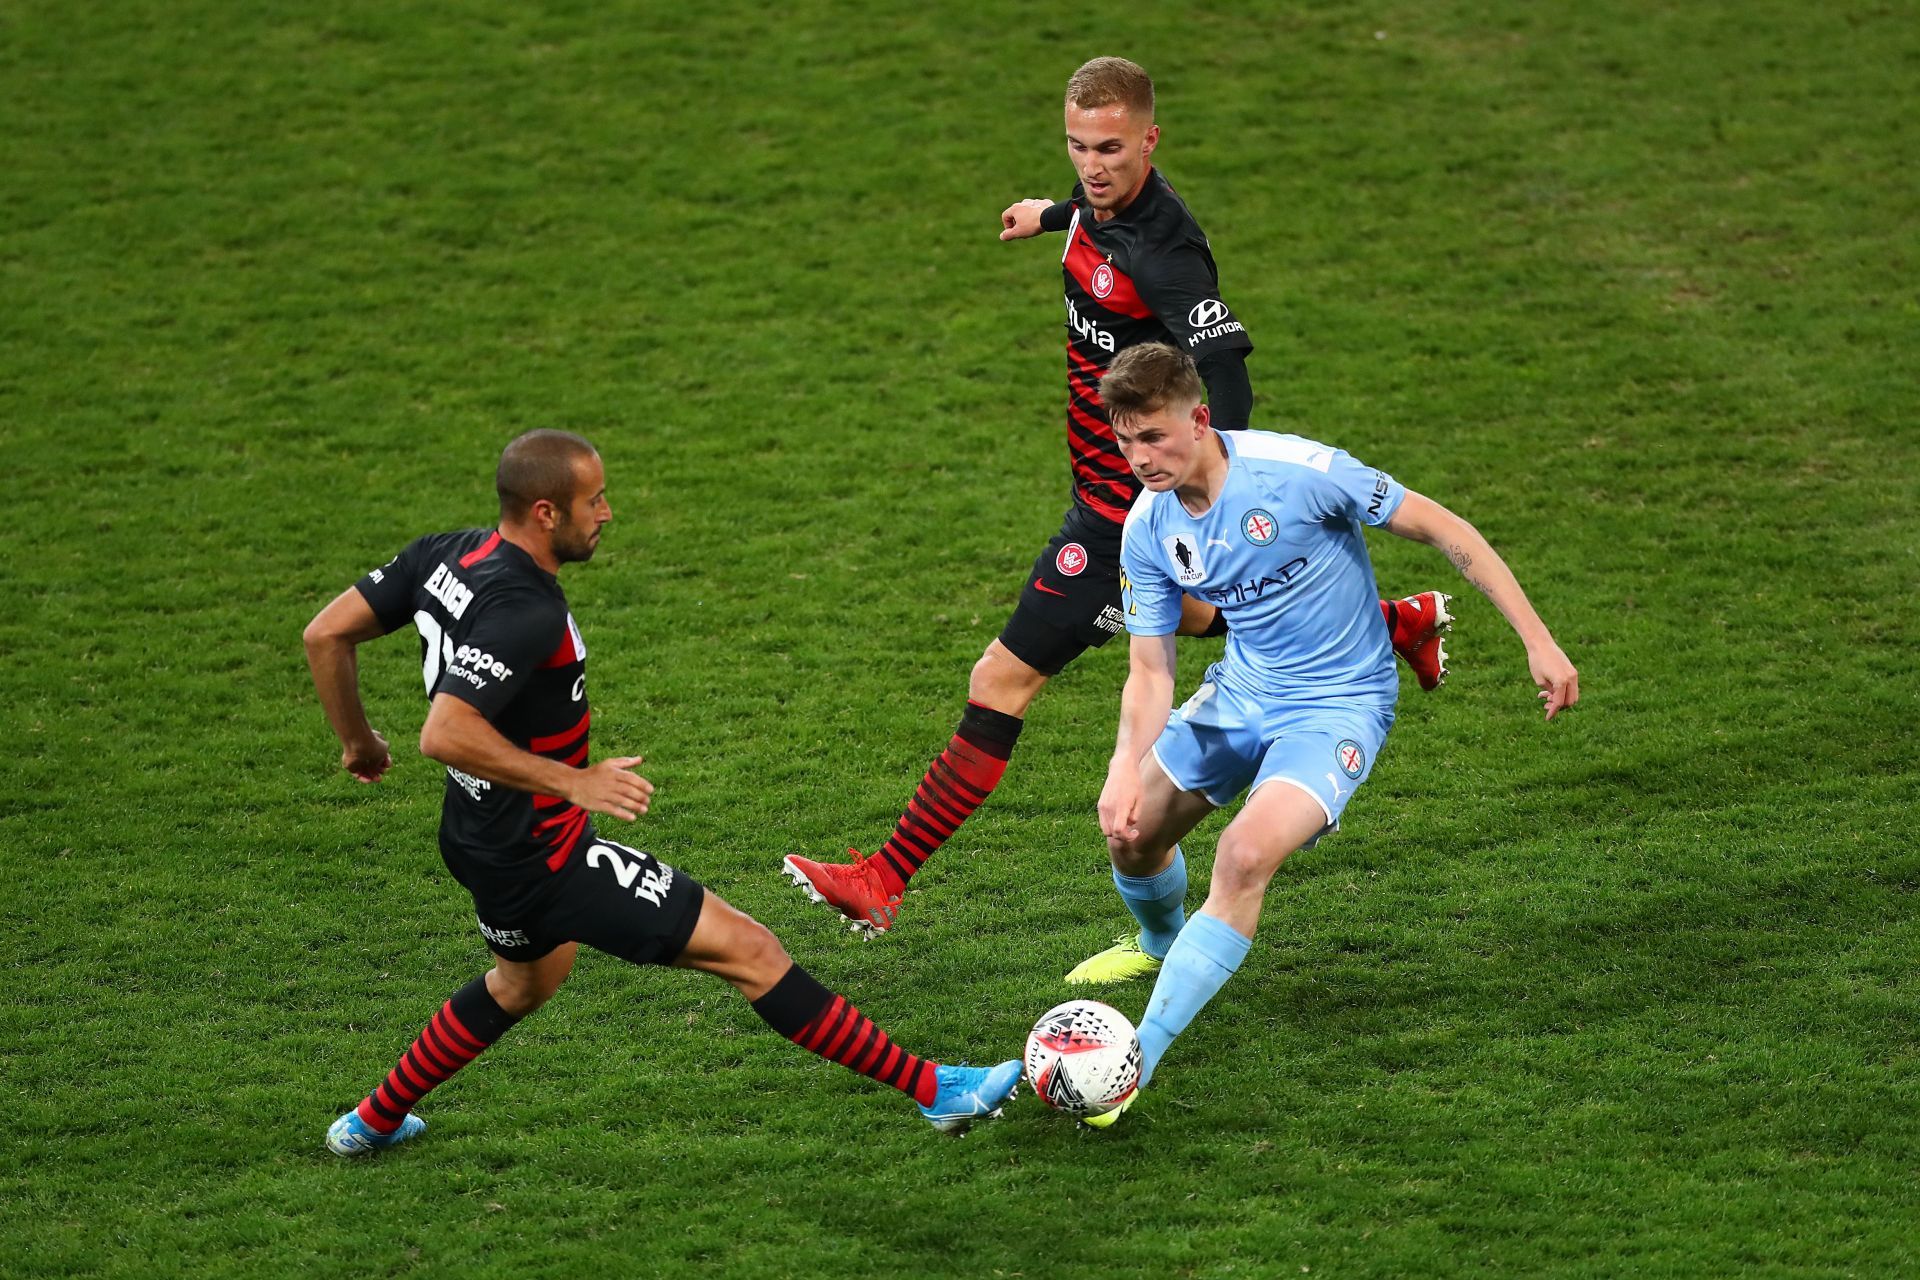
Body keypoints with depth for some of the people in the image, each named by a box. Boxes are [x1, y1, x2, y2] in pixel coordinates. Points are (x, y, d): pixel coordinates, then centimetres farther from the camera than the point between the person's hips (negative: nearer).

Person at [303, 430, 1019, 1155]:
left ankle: (372, 1123, 49)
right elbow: (444, 734, -38)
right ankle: (935, 1090, -4)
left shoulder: (445, 555, -1)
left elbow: (326, 635, 6)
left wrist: (358, 741, 19)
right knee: (749, 950, -7)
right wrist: (574, 781, -31)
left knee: (525, 983, 38)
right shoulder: (525, 612, -28)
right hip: (543, 859, -10)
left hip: (483, 842, 10)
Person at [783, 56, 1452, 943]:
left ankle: (884, 883, -4)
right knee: (1195, 616, 35)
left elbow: (1226, 375, -41)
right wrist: (1051, 215, 47)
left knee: (1002, 681, -8)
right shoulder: (1102, 202, -2)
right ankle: (1401, 624, 50)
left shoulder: (1163, 254, -29)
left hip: (1128, 505, -10)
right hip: (1109, 490, 10)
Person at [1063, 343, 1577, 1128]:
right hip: (1241, 692, 6)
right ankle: (1161, 945, 46)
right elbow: (1150, 672, -2)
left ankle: (1139, 1059, -26)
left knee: (1246, 855, -27)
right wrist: (1127, 768, -22)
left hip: (1339, 703, -6)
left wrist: (1538, 642, -17)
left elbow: (1443, 530, -16)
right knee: (1129, 832, 8)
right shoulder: (1148, 531, -8)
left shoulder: (1300, 472, -25)